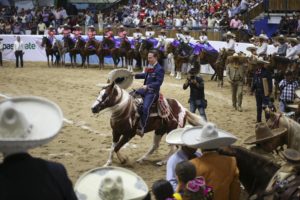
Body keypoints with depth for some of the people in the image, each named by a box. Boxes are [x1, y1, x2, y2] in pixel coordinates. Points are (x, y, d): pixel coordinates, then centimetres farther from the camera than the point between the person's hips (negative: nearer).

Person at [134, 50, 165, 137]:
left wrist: (147, 86, -29)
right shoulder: (149, 67, 9)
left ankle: (141, 128, -25)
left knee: (145, 107, -27)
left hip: (153, 92, -9)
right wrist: (135, 75, 16)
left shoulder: (159, 69, -16)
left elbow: (159, 82, -21)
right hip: (145, 89, 9)